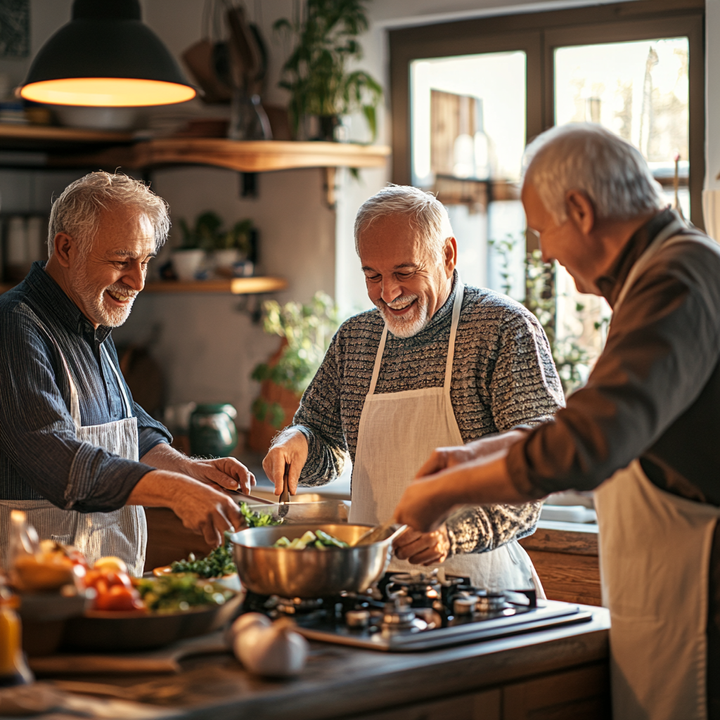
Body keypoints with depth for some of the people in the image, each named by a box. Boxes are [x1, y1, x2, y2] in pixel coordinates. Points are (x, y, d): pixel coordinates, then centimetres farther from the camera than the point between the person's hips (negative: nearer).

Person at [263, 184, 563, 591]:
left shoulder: (507, 329, -4)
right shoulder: (354, 339, 15)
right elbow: (328, 448, 25)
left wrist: (455, 533, -24)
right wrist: (298, 441, 0)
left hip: (476, 582, -5)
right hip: (374, 580, 5)